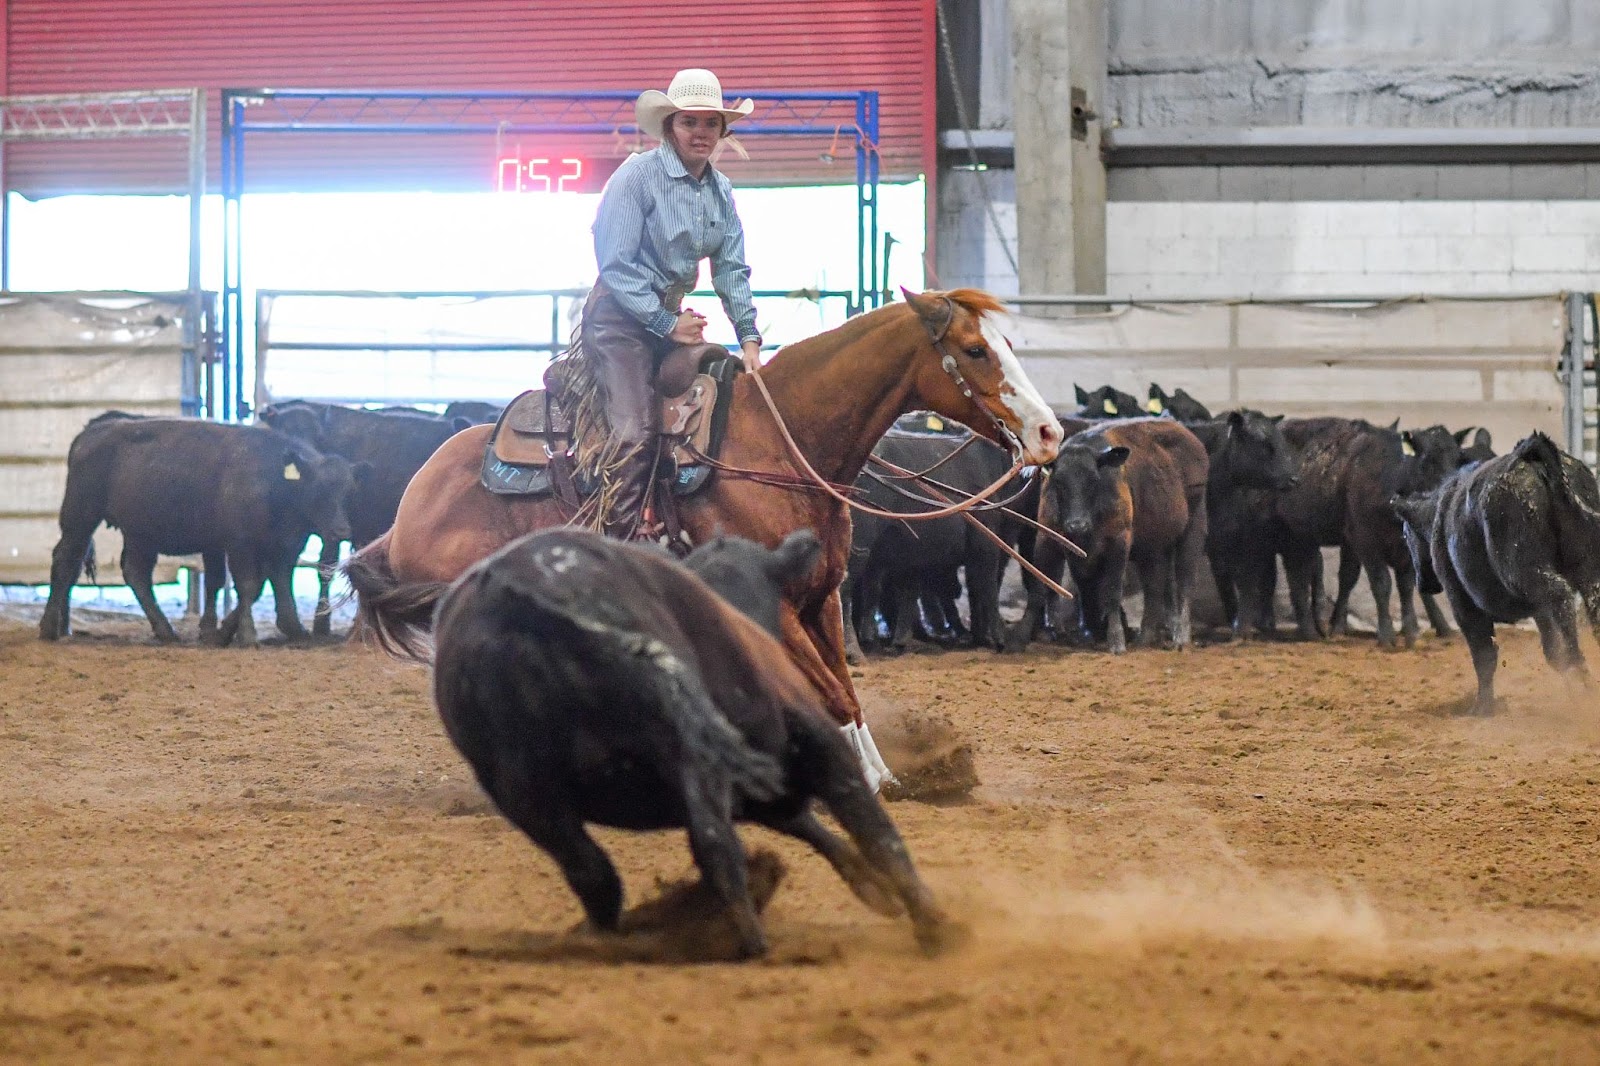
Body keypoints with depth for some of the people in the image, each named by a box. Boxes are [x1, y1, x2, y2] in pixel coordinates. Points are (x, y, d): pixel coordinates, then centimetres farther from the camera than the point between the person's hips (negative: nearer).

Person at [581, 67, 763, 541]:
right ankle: (619, 539, -20)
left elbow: (732, 270, 13)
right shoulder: (637, 176, -13)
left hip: (672, 314, 8)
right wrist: (666, 323, -16)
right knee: (637, 429, -21)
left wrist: (750, 337, 1)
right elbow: (615, 265, -15)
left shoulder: (721, 192, 9)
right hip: (621, 313, -8)